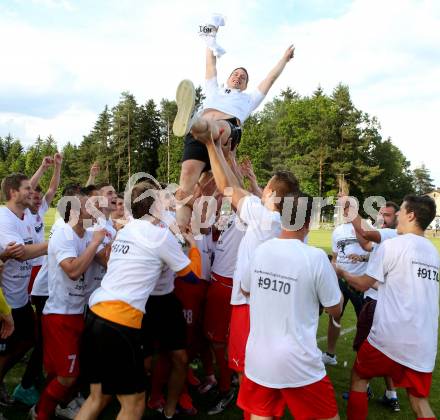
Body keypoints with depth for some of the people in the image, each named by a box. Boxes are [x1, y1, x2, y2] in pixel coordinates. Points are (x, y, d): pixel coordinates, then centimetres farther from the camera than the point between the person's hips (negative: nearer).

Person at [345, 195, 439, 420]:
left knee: (359, 377, 17)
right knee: (419, 400, 15)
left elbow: (364, 284, -2)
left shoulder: (392, 245, -9)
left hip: (390, 337, -5)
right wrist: (379, 283, 29)